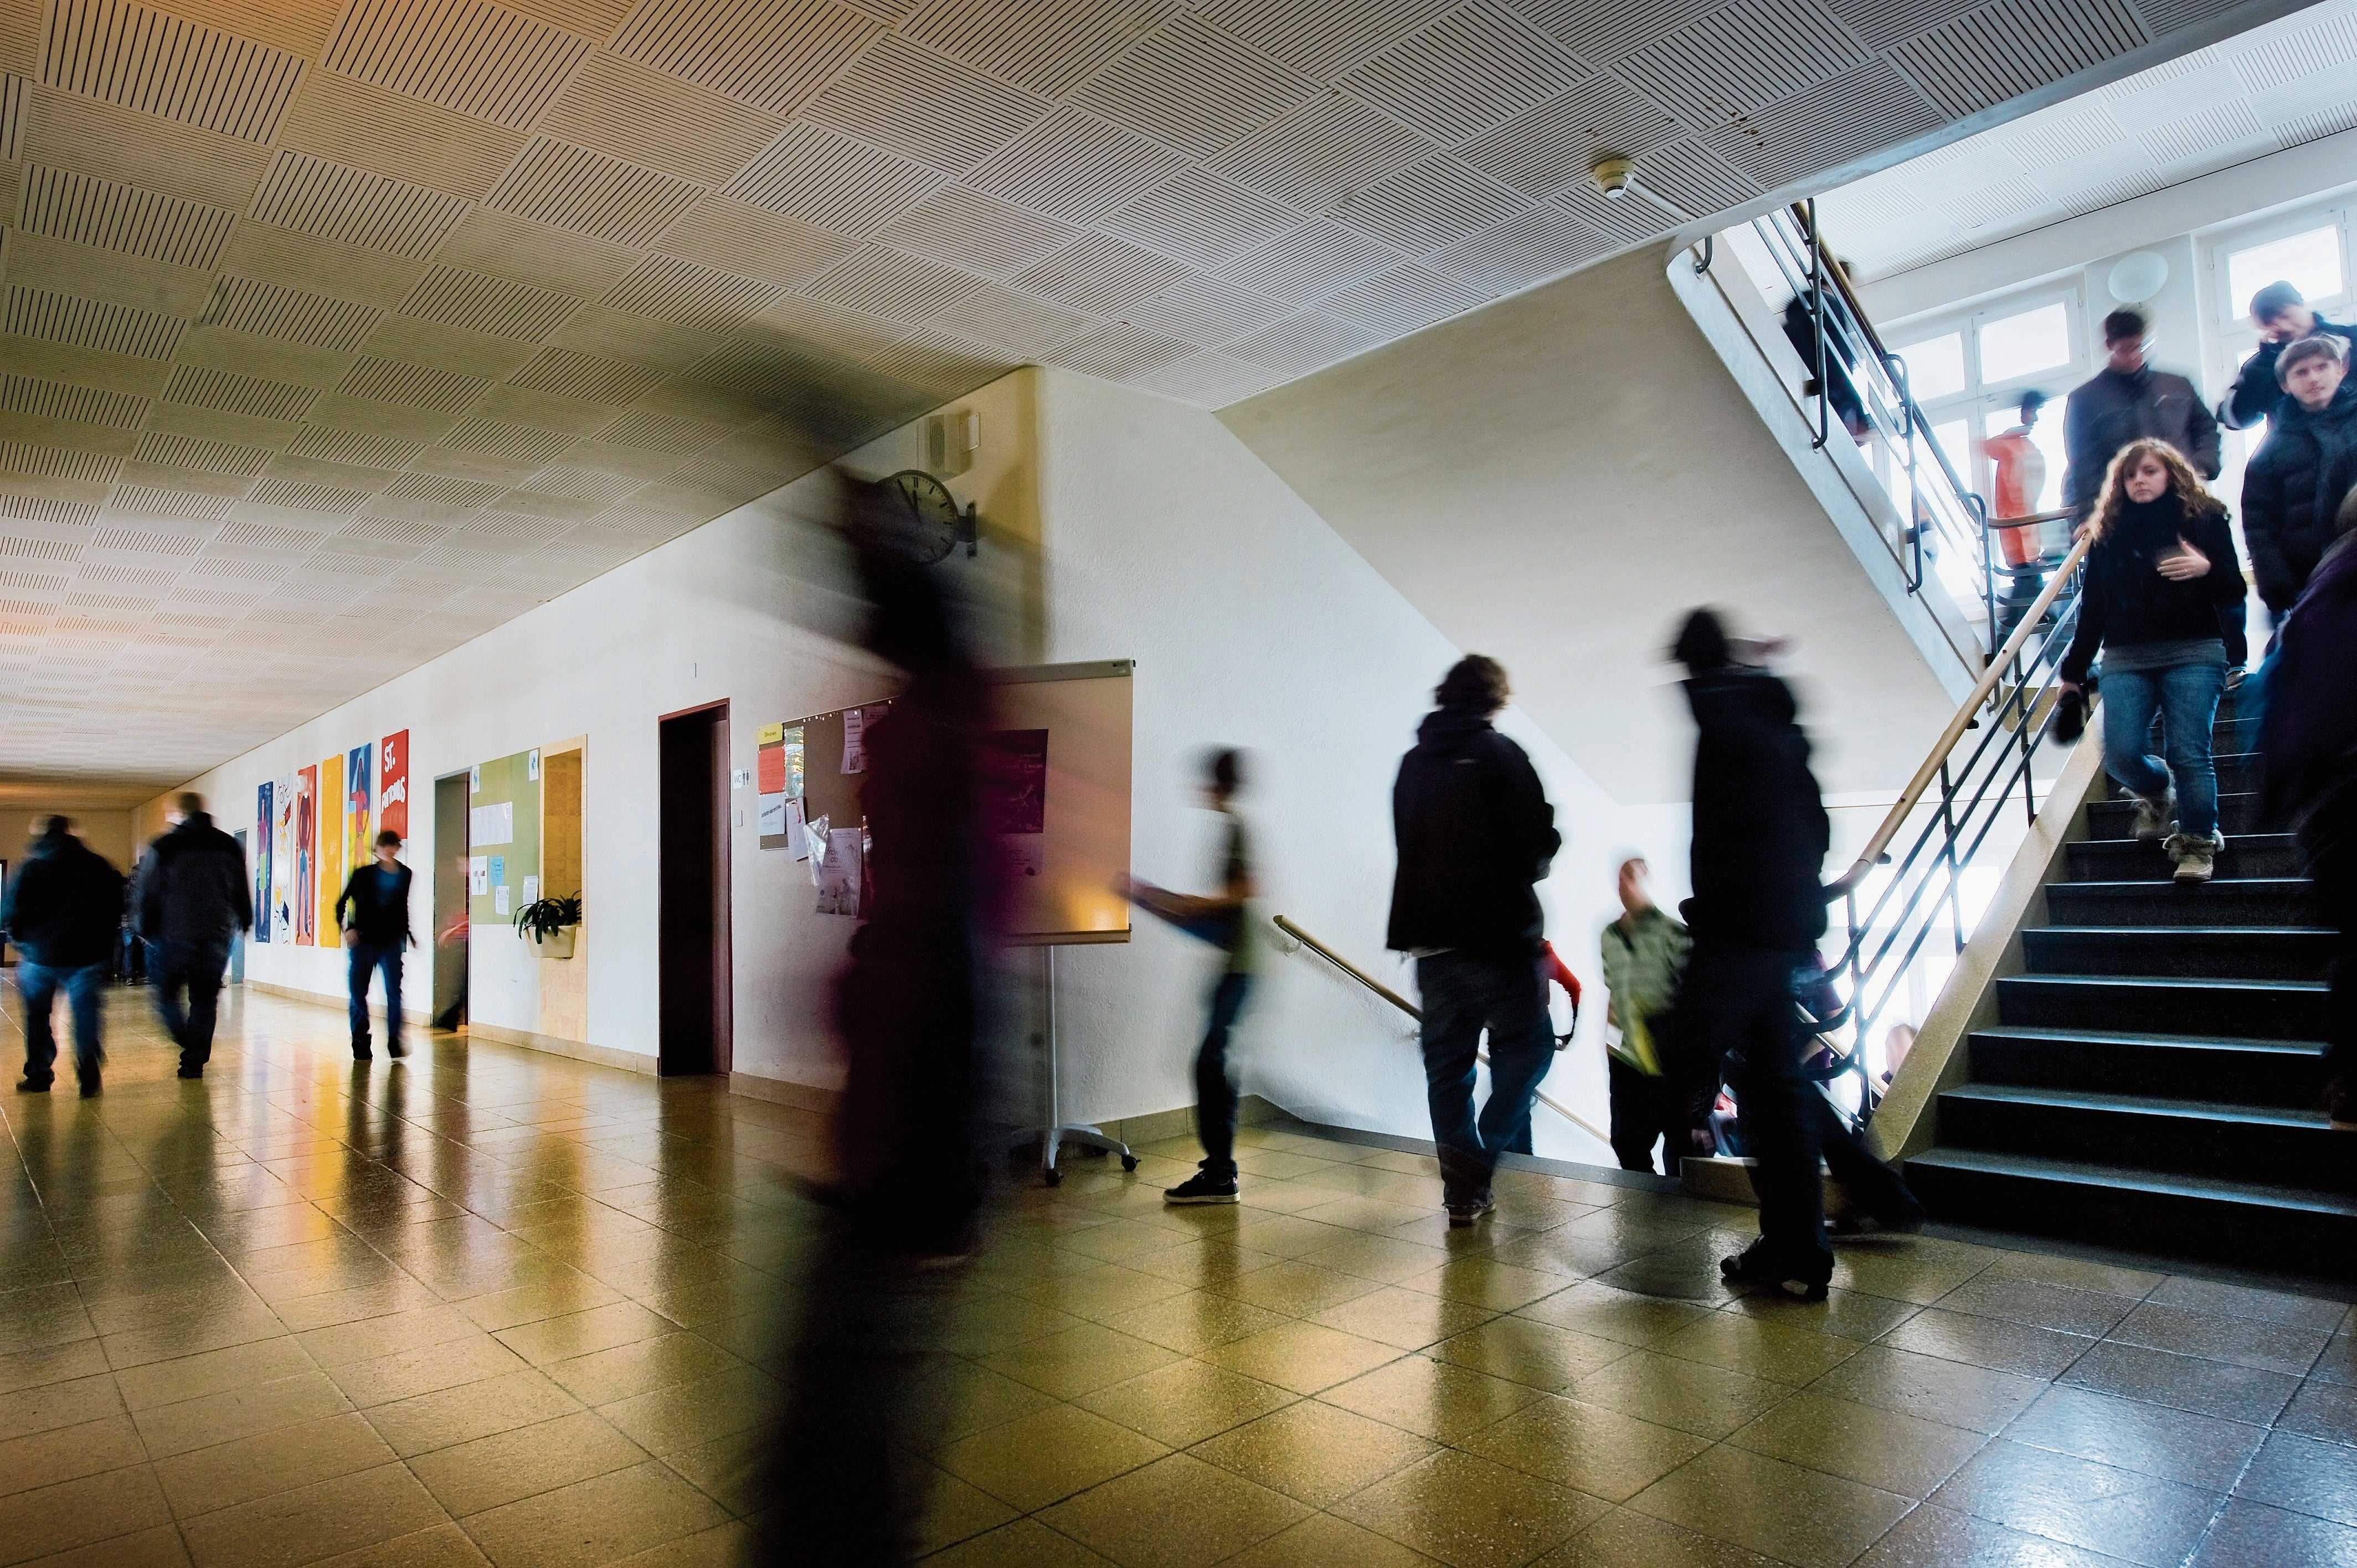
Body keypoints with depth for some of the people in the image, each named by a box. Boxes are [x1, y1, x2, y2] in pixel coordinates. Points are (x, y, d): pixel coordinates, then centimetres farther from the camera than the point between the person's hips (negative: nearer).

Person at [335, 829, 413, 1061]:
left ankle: (394, 1042, 0)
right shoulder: (364, 874, -3)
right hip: (363, 940, -1)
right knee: (358, 993, 4)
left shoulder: (405, 875, 6)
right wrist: (346, 928, -12)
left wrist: (407, 936, 19)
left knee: (394, 991, -6)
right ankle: (360, 1042, 14)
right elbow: (341, 903, 2)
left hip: (391, 942, 1)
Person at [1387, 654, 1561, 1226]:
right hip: (1496, 932, -5)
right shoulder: (1498, 754, -8)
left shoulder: (1412, 765, 10)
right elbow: (1539, 841, -11)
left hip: (1429, 935, 6)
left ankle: (1464, 1190, 14)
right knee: (1528, 1044, 9)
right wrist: (1526, 867, 9)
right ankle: (1477, 1158, -5)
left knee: (1447, 1061, 10)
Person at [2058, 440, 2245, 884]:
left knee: (2188, 753, -10)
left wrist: (2207, 570, -18)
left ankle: (2197, 842, 6)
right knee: (2120, 753, -10)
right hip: (2125, 659, 2)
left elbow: (2234, 593, 4)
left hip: (2193, 655, -2)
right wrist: (2074, 671, 12)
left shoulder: (2204, 520, 7)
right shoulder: (2108, 533, 12)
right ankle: (2158, 794, 23)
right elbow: (2092, 609, 13)